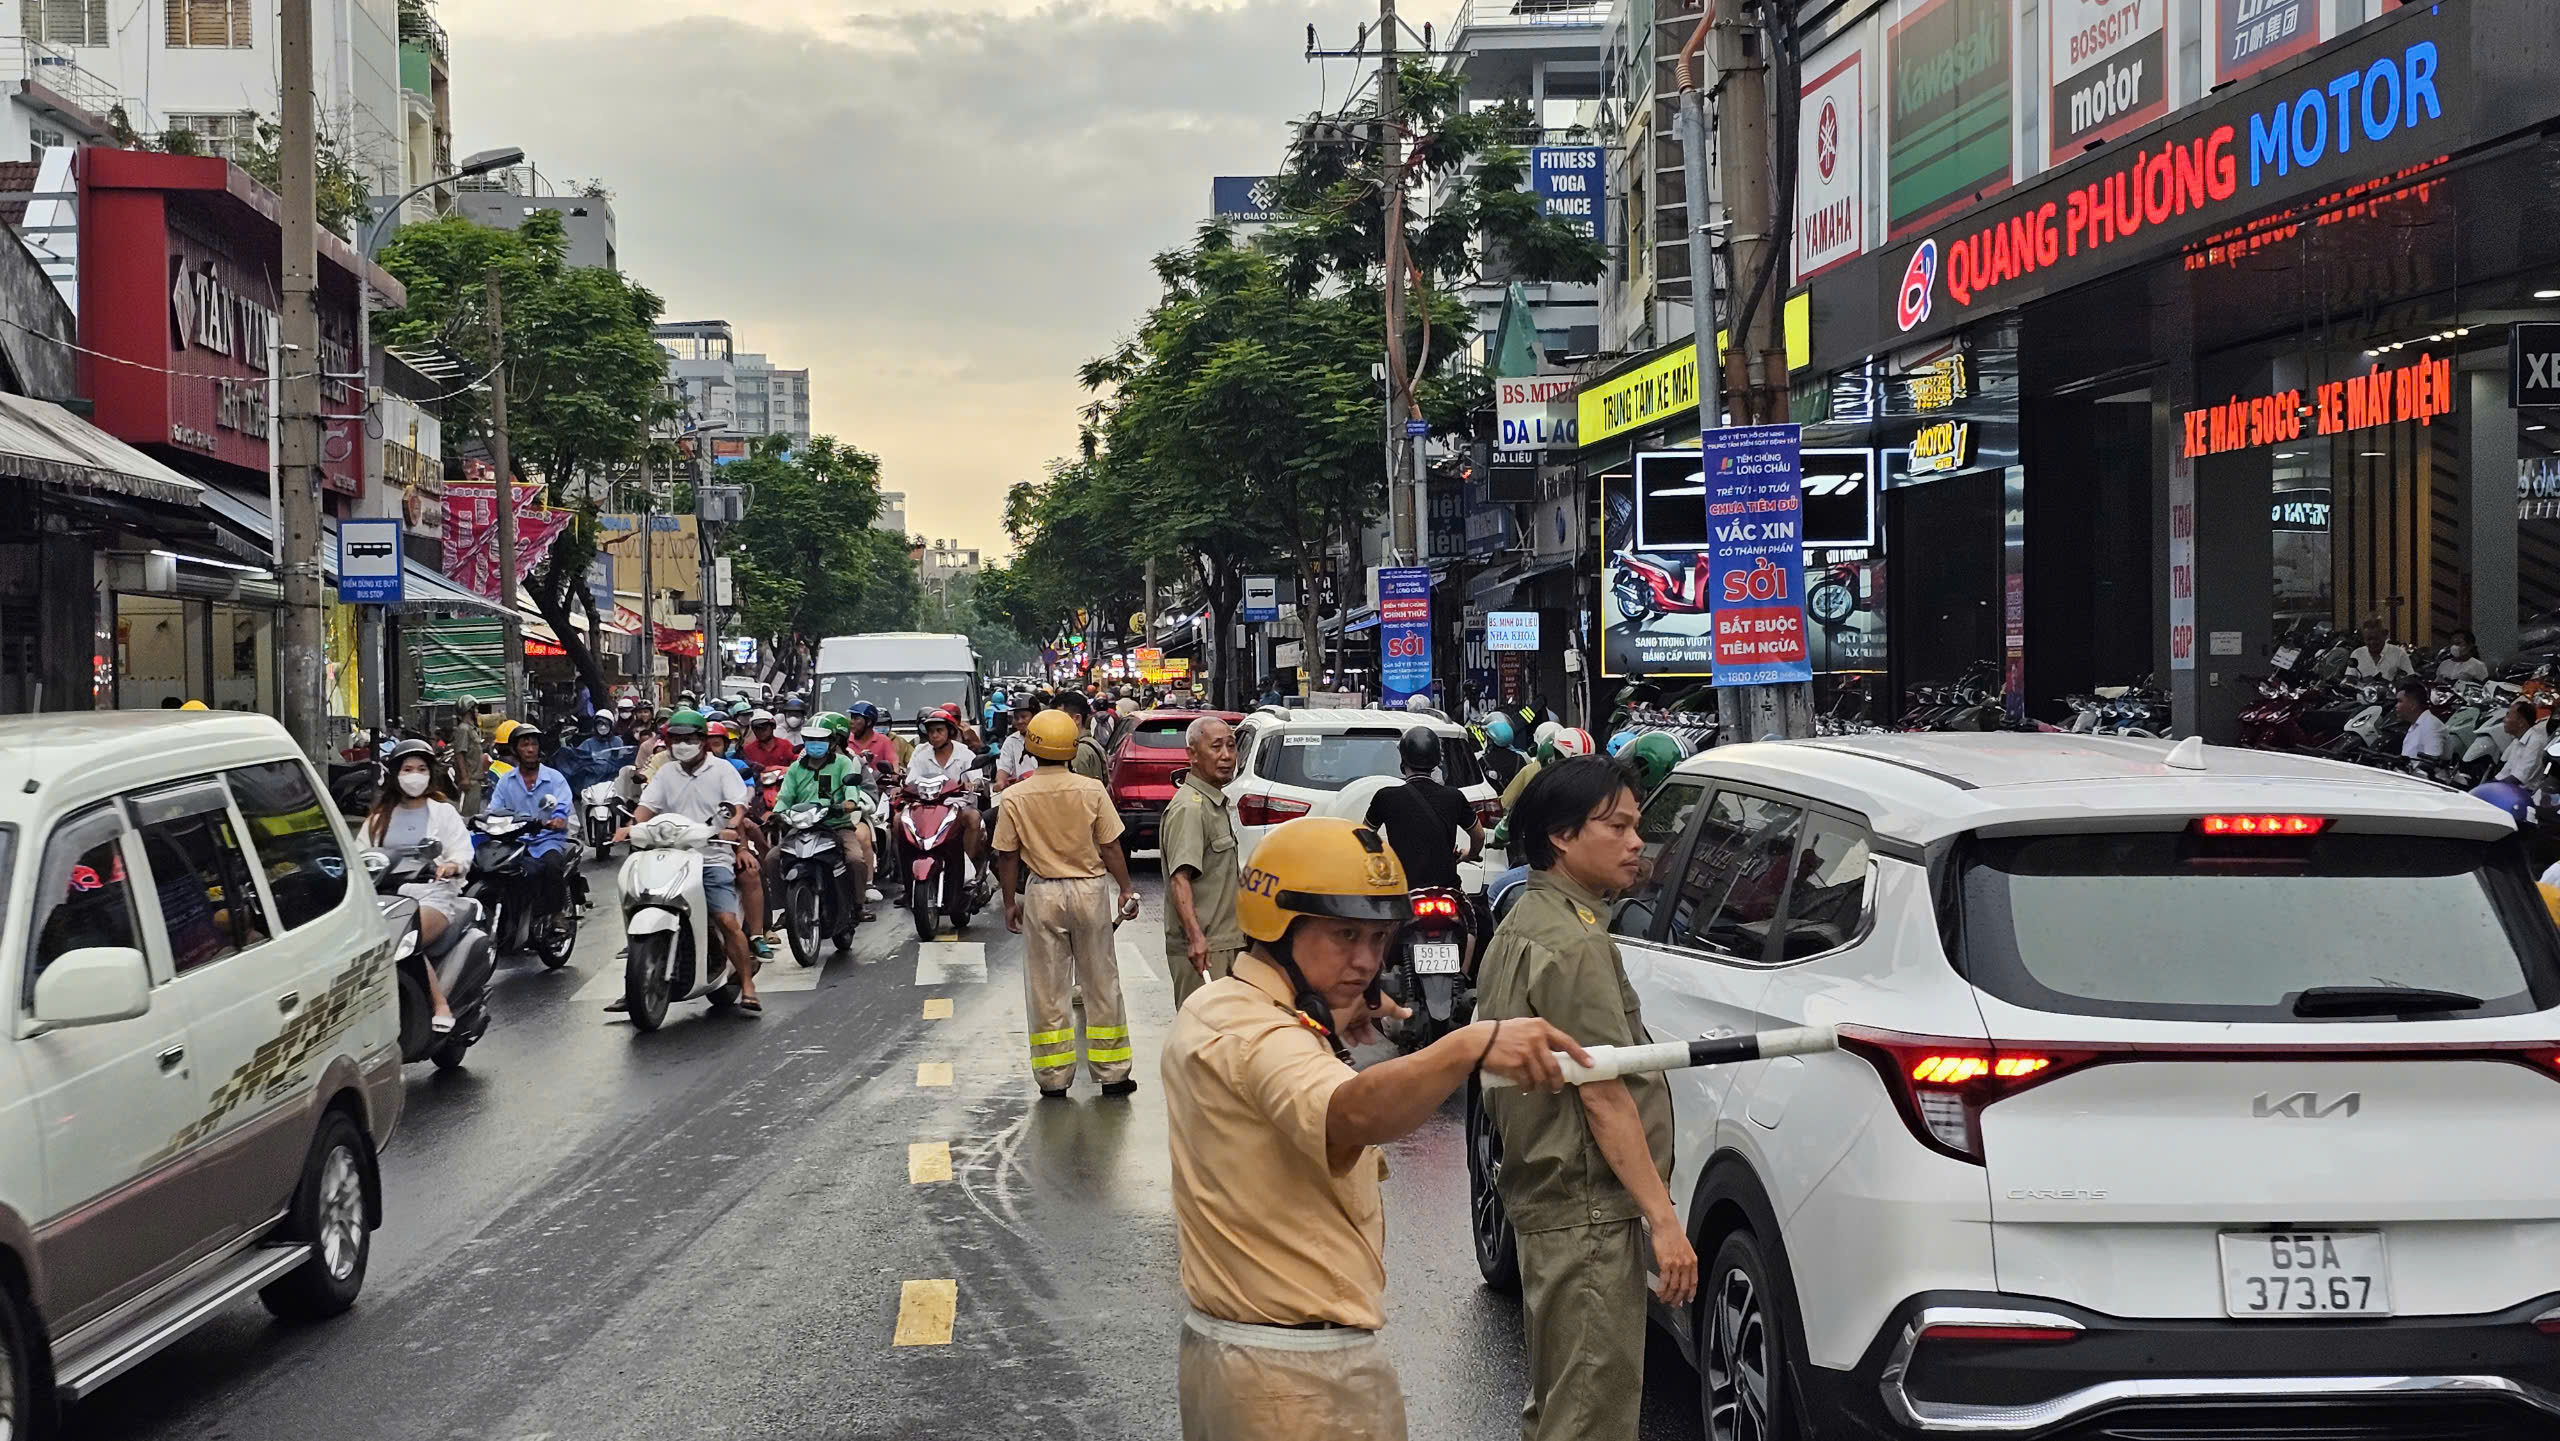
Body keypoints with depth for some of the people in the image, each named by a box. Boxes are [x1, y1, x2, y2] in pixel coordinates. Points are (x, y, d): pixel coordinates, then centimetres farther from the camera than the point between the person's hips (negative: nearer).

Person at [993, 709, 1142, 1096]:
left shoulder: (1016, 797, -8)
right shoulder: (1092, 791, -9)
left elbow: (1007, 857, -3)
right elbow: (1110, 848, -5)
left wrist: (1010, 902, 9)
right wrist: (1127, 890, 5)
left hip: (1042, 892, 0)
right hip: (1089, 889, 0)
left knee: (1047, 989, 9)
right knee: (1102, 983, 10)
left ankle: (1054, 1078, 12)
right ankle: (1112, 1074, 15)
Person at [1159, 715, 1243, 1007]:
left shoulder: (1216, 804, 17)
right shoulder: (1189, 808, -16)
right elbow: (1180, 879, -27)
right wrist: (1195, 937, -37)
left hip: (1223, 944, 10)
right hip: (1201, 950, -10)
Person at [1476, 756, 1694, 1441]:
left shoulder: (1523, 924, 15)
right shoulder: (1575, 943, -17)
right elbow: (1604, 1098, -21)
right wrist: (1664, 1220, -20)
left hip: (1543, 1199, 10)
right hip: (1589, 1212, -10)